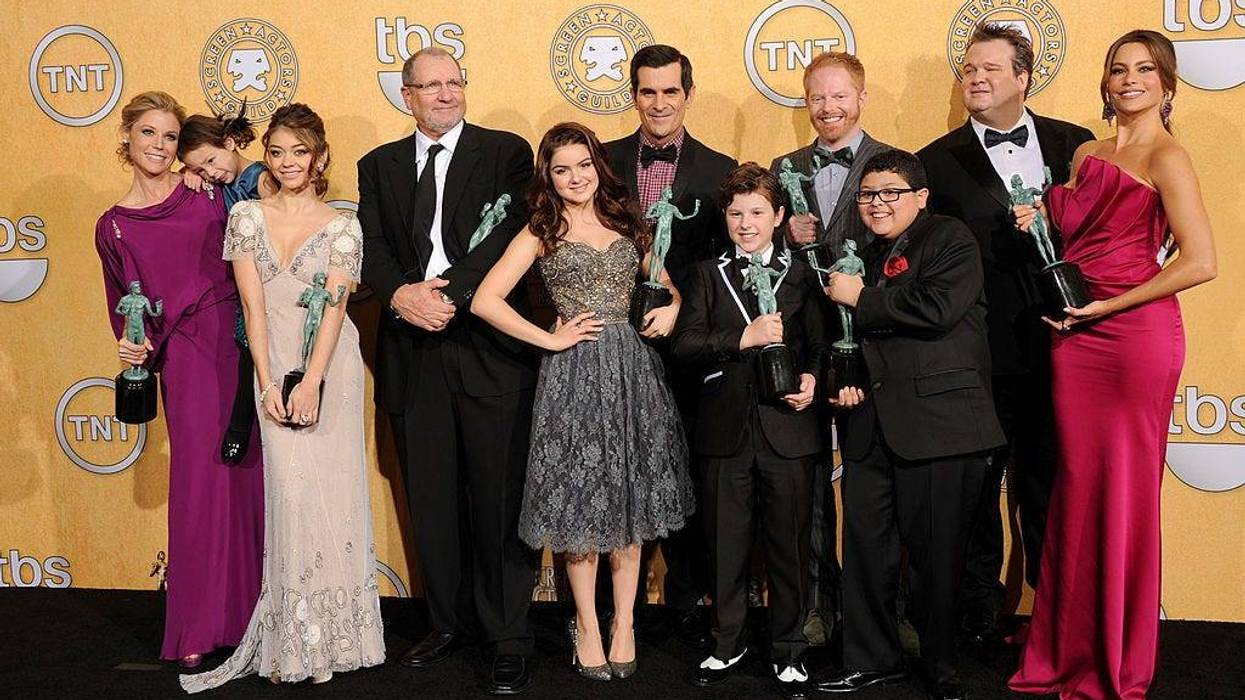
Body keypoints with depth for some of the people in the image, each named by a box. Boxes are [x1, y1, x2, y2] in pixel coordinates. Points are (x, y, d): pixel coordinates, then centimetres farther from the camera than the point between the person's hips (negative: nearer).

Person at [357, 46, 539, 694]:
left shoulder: (506, 152, 2)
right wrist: (400, 295, -16)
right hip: (411, 355, 4)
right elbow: (371, 248, 4)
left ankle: (508, 637, 10)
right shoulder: (378, 166, 14)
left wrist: (448, 294, -20)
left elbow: (508, 237, -10)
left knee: (500, 499, 0)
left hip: (489, 349, -4)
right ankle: (450, 621, 27)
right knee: (431, 501, 12)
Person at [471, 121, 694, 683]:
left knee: (630, 497, 7)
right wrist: (549, 339, -9)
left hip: (632, 368, 3)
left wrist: (671, 309, 3)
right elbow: (485, 301, -8)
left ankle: (623, 624, 17)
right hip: (575, 373, -3)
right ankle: (586, 626, 16)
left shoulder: (626, 224, 12)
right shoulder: (541, 232, 1)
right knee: (581, 501, 3)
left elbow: (666, 282, 25)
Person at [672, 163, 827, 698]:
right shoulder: (708, 275, 9)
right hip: (726, 431, 1)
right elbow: (684, 346, -3)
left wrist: (812, 378, -12)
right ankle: (728, 644, 26)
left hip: (787, 431, -1)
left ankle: (788, 651, 20)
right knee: (726, 544, 10)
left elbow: (819, 345, 8)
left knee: (788, 545, 5)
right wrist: (744, 339, -14)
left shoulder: (801, 275, 8)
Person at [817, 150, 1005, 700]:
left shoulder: (951, 240, -2)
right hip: (869, 423, 6)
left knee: (936, 549, 1)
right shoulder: (862, 255, 19)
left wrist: (862, 298, -10)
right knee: (865, 545, 7)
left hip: (937, 423, -6)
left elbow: (937, 309, -19)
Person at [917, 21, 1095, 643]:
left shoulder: (1073, 146, 7)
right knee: (978, 482, 8)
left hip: (1060, 342, 2)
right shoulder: (938, 161, 0)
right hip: (982, 353, -2)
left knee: (1050, 477, 13)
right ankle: (980, 610, 22)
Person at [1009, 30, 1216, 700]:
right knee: (1077, 486, 8)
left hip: (1135, 335, -6)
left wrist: (1106, 307, -13)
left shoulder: (1166, 157, -6)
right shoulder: (1086, 154, 15)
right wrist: (1039, 223, 2)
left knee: (1124, 493, 2)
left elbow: (1199, 262, -15)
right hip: (1074, 336, 6)